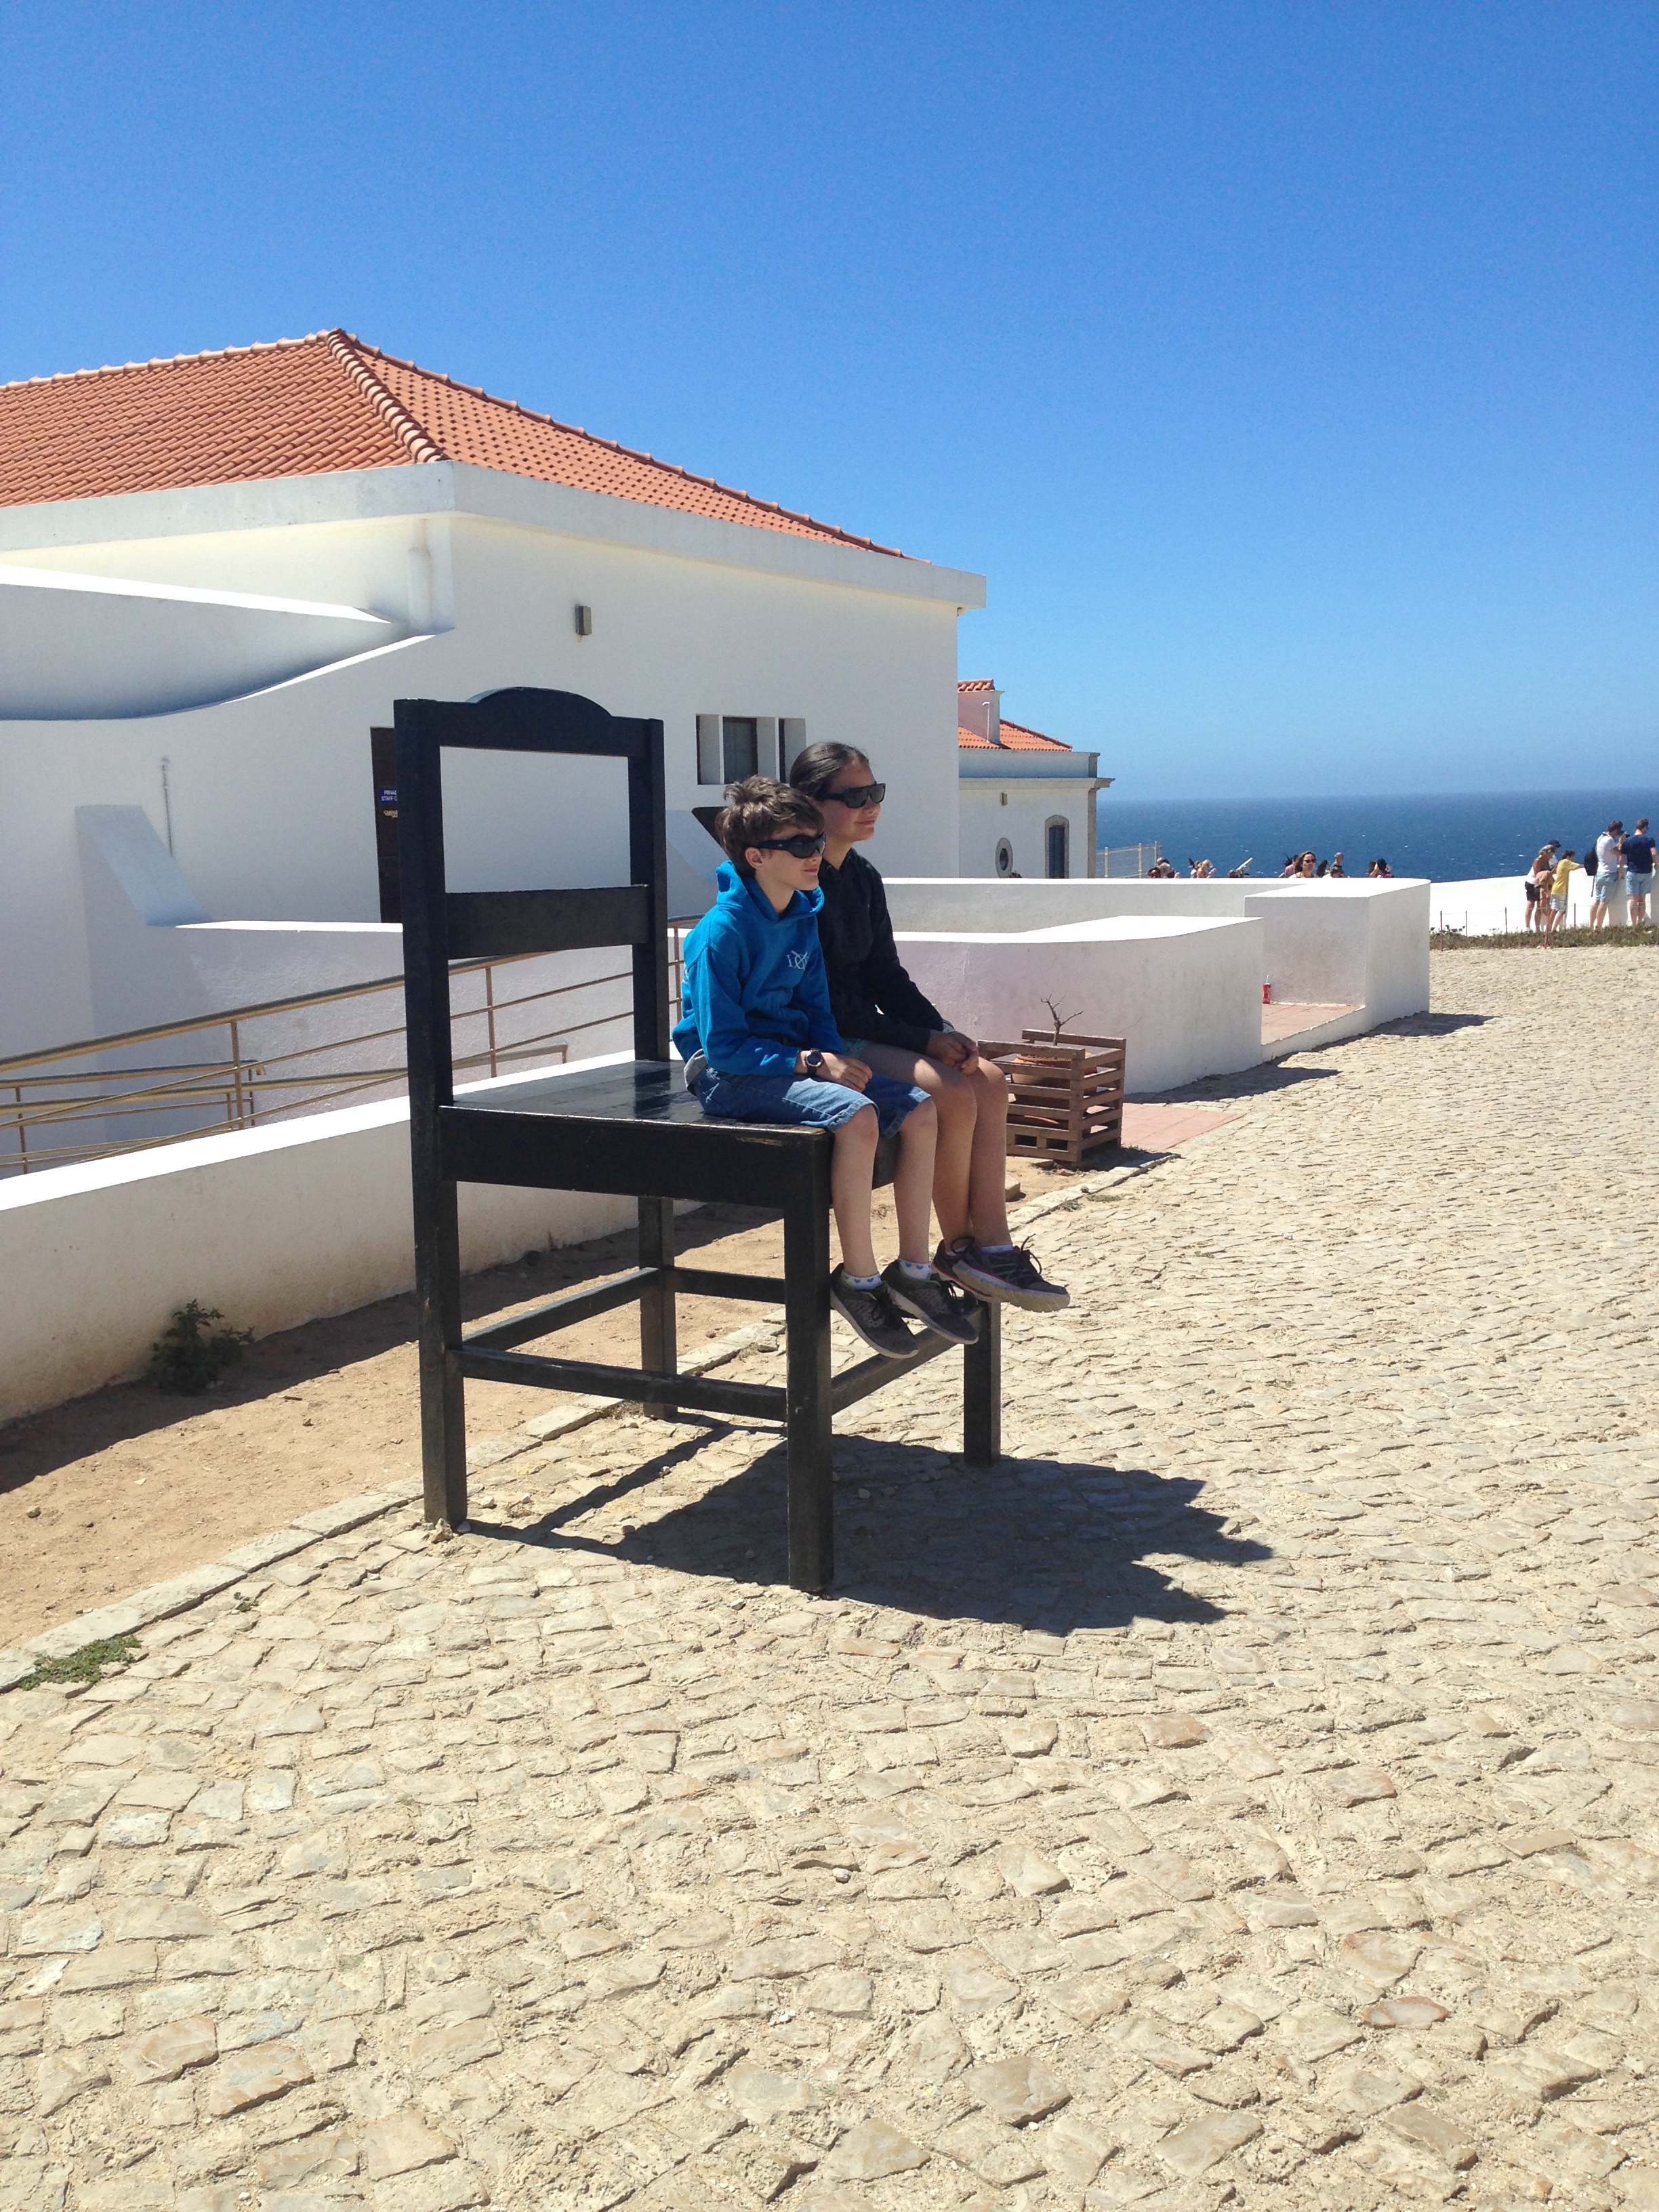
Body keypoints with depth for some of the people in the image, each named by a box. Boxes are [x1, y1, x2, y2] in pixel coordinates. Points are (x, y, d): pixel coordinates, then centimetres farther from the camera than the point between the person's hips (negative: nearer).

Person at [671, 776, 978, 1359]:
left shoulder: (804, 916, 7)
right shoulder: (723, 931, -17)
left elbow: (816, 1009, 12)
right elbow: (723, 1045, -19)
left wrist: (836, 1058, -9)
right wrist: (811, 1063, -22)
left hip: (793, 1061, 8)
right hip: (728, 1076, -8)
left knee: (921, 1110, -8)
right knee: (855, 1114, -33)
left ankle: (912, 1269, 0)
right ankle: (857, 1280, -20)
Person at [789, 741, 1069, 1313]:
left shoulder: (863, 880, 12)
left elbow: (886, 977, 14)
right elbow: (825, 1001, -20)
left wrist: (941, 1032, -4)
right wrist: (922, 1042, -18)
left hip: (865, 1029, 9)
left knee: (990, 1080, -8)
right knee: (953, 1094, -23)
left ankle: (993, 1245, -10)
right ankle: (958, 1250, -5)